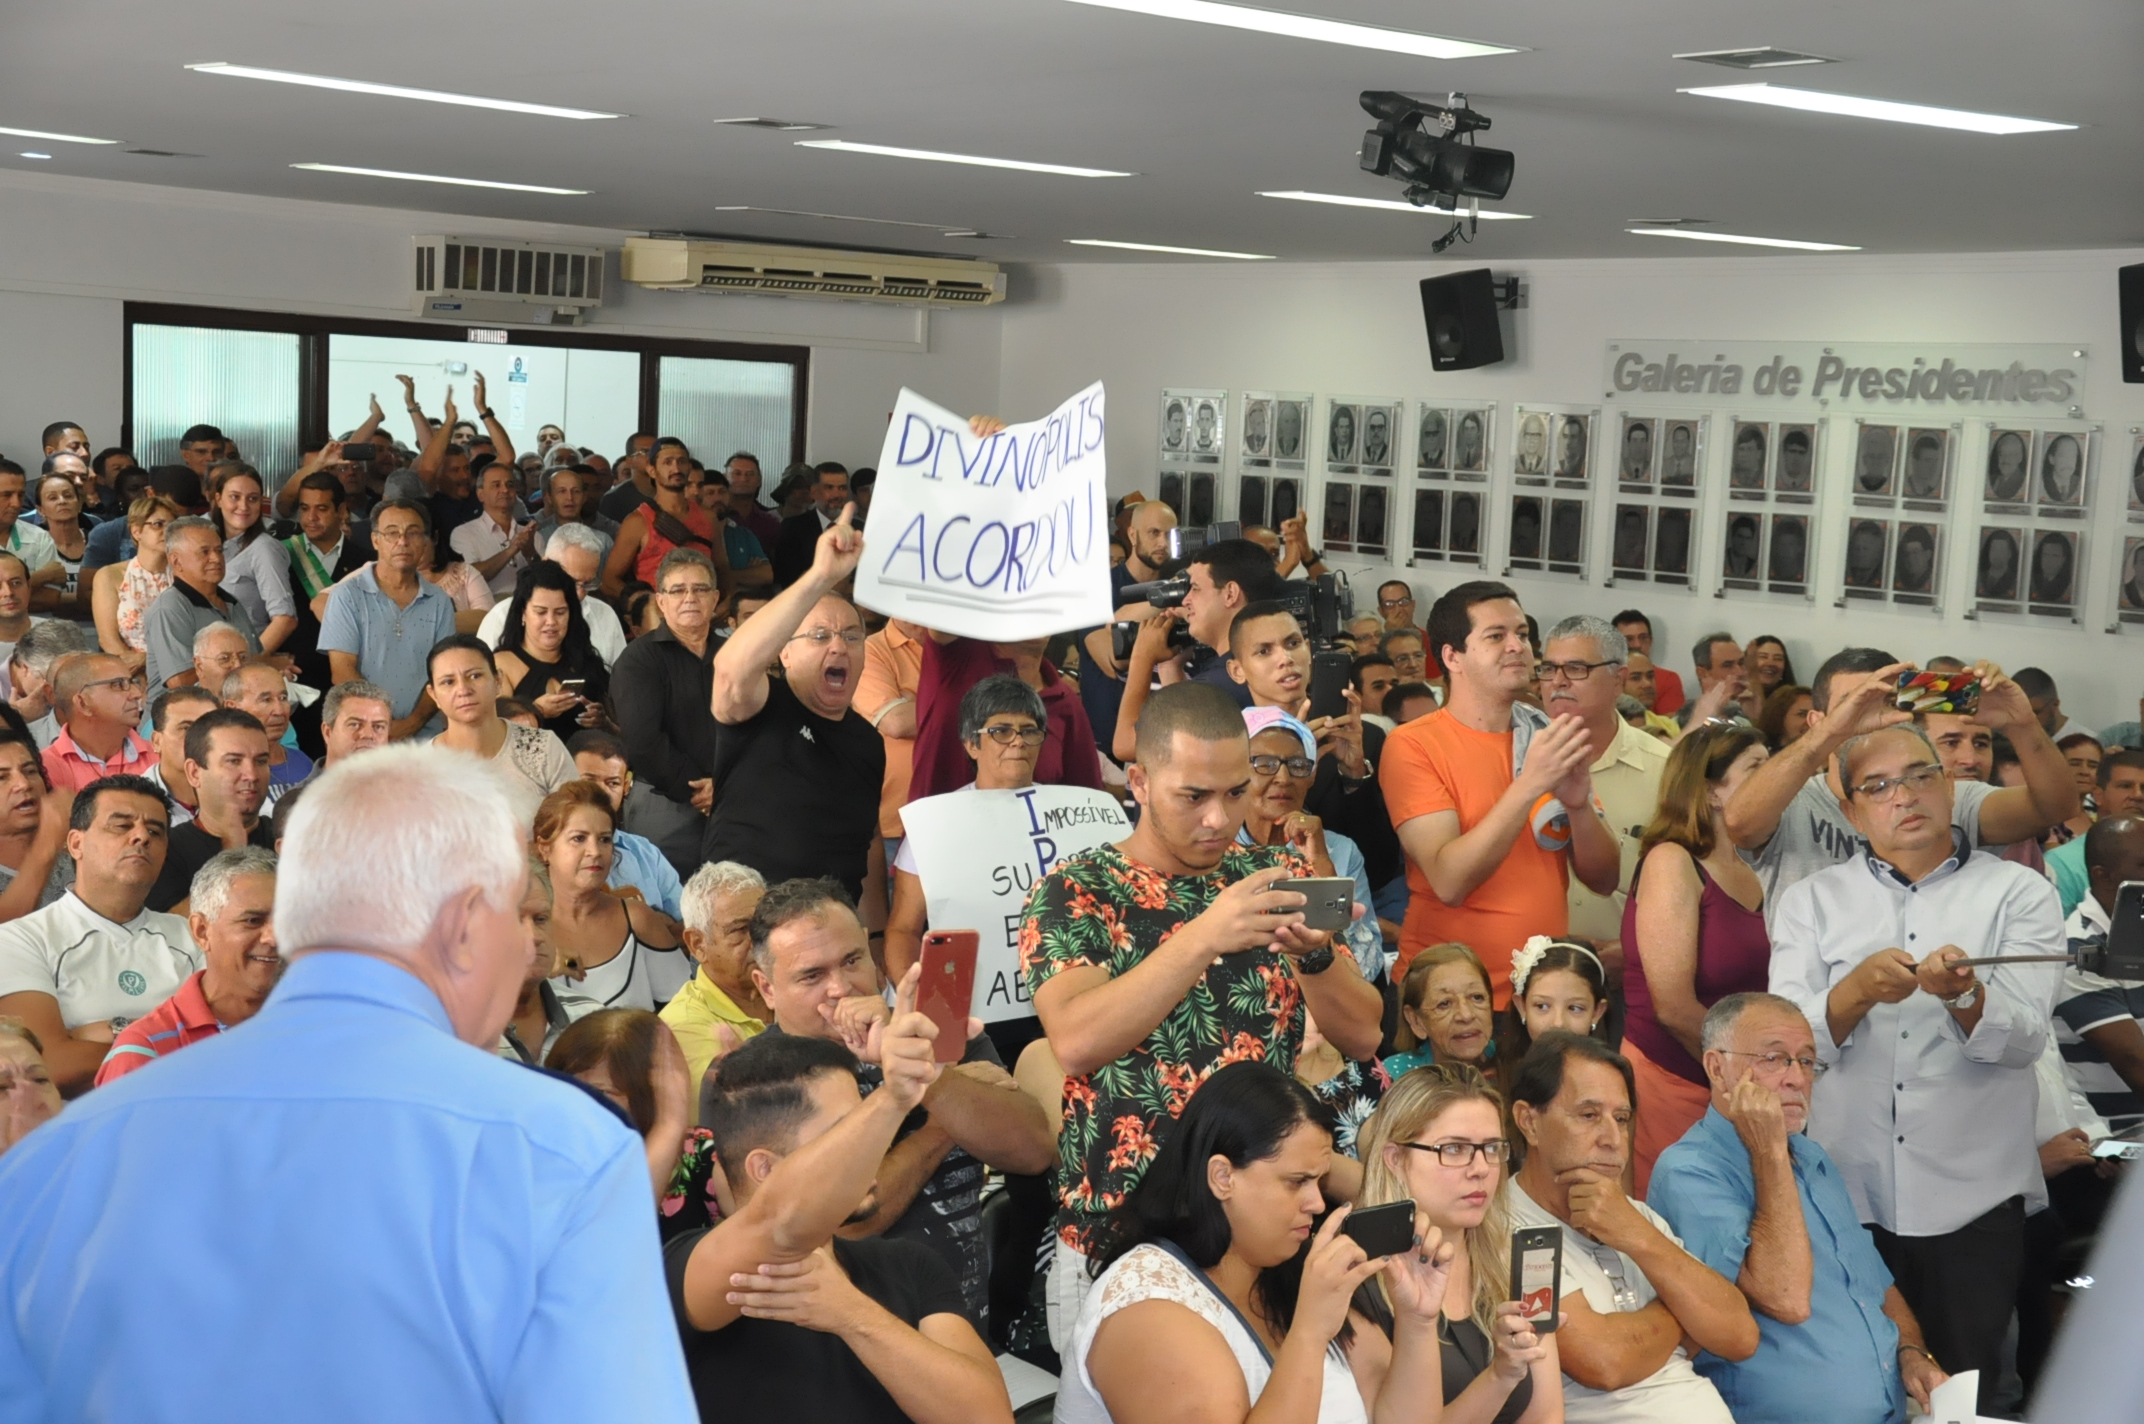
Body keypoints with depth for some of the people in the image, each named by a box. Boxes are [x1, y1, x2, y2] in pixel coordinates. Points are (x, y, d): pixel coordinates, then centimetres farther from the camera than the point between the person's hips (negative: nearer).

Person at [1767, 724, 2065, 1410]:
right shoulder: (1810, 901, 7)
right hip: (1845, 1192, 1)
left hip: (1972, 1198, -1)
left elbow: (2022, 1039, -10)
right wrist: (1858, 990, -24)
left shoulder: (2018, 892, 3)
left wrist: (1963, 995, -30)